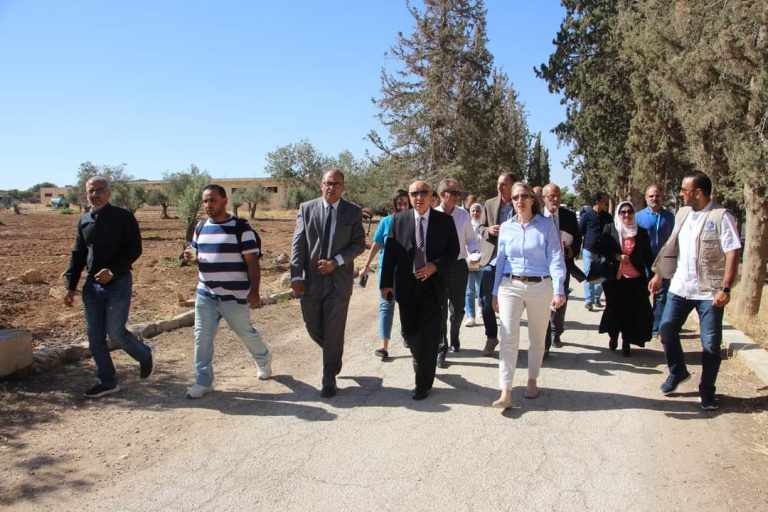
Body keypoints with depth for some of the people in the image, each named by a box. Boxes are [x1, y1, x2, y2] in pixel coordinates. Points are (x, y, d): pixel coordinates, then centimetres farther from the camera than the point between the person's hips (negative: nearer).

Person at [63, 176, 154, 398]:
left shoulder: (123, 217, -6)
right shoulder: (84, 221, 12)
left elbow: (135, 249, -11)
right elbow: (78, 255, 17)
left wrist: (112, 271, -22)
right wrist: (71, 286, 13)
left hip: (118, 283, -6)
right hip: (92, 285, 6)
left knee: (115, 332, -8)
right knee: (94, 336, 6)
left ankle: (146, 354, 21)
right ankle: (107, 381, 18)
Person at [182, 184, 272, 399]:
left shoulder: (241, 228, -10)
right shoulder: (200, 227, 8)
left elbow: (252, 262, -11)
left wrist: (254, 292, -16)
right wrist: (192, 257, -5)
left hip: (234, 296, -5)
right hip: (205, 295, 5)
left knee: (246, 332, 11)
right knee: (202, 337, 3)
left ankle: (263, 359, 39)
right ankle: (203, 381, 15)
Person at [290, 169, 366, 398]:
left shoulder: (353, 211, 1)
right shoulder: (306, 208, 3)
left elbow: (359, 243, -1)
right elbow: (298, 244, -2)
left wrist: (335, 262, -14)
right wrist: (296, 276, -10)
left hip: (339, 279, -2)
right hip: (310, 279, 2)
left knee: (334, 331, 3)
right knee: (313, 327, 12)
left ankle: (329, 378, 18)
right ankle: (333, 353, 43)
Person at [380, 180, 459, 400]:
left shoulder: (445, 220, 0)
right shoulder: (399, 219, 3)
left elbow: (453, 250, 1)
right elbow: (390, 251, 2)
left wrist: (435, 266, -16)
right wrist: (386, 282, -2)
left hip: (433, 284, -2)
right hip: (406, 285, 2)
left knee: (429, 335, 1)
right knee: (409, 331, 11)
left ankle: (423, 383, 12)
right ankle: (421, 360, 43)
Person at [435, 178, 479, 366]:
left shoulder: (463, 214, 1)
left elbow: (470, 239, 8)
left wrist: (474, 252, -11)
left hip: (459, 266, 2)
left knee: (458, 308, 11)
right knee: (440, 310, 1)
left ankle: (455, 337, 40)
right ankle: (441, 350, 13)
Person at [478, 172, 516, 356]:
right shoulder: (489, 204, 6)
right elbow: (481, 228, 10)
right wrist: (489, 230, -12)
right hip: (491, 258, 2)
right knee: (485, 301, 1)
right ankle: (491, 337, 21)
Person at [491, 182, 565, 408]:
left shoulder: (546, 226, -3)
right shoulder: (506, 228, 5)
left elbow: (556, 259, -7)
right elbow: (501, 261, 10)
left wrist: (559, 290, -17)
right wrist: (495, 292, 9)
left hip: (540, 287, -1)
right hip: (510, 286, 1)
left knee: (537, 338, 13)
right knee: (508, 339, -8)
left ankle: (532, 380, 33)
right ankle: (506, 393, -7)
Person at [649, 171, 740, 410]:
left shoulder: (721, 217, -12)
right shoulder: (682, 213, 7)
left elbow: (732, 254, -15)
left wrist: (725, 289, -21)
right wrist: (659, 275, 15)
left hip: (709, 292, -6)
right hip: (679, 287, 6)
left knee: (711, 344, 4)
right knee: (666, 331, 9)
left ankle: (707, 391, 21)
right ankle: (678, 372, 33)